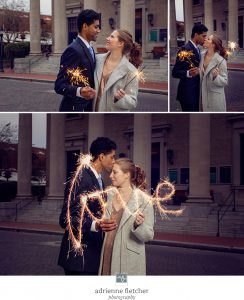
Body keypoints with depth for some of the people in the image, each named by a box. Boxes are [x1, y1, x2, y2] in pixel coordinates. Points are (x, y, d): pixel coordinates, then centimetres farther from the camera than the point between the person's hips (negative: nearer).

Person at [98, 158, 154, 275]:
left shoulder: (143, 200, -8)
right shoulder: (109, 195, 5)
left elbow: (148, 235, -8)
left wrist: (138, 225, -24)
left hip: (129, 260, -4)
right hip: (108, 256, 4)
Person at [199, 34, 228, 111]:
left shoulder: (221, 61, -13)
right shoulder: (202, 57, 4)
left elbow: (225, 81, -11)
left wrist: (216, 76, -27)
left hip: (214, 97, -5)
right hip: (203, 95, 6)